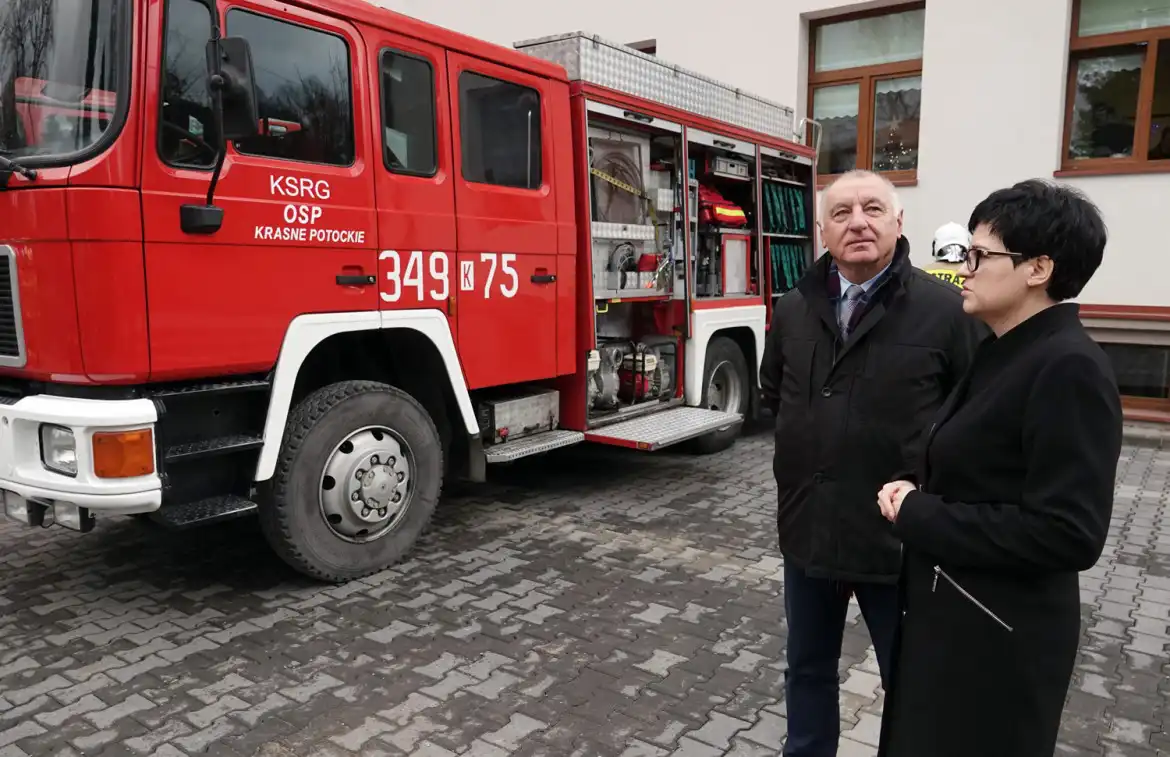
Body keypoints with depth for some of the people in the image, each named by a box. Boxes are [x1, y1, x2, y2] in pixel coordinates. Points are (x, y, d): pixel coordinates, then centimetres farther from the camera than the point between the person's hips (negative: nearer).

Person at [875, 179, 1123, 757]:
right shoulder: (1005, 352, 7)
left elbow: (1068, 533, -27)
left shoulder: (1069, 369, -22)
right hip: (948, 612, 9)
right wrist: (915, 496, -3)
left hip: (998, 637, -8)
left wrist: (918, 515, -21)